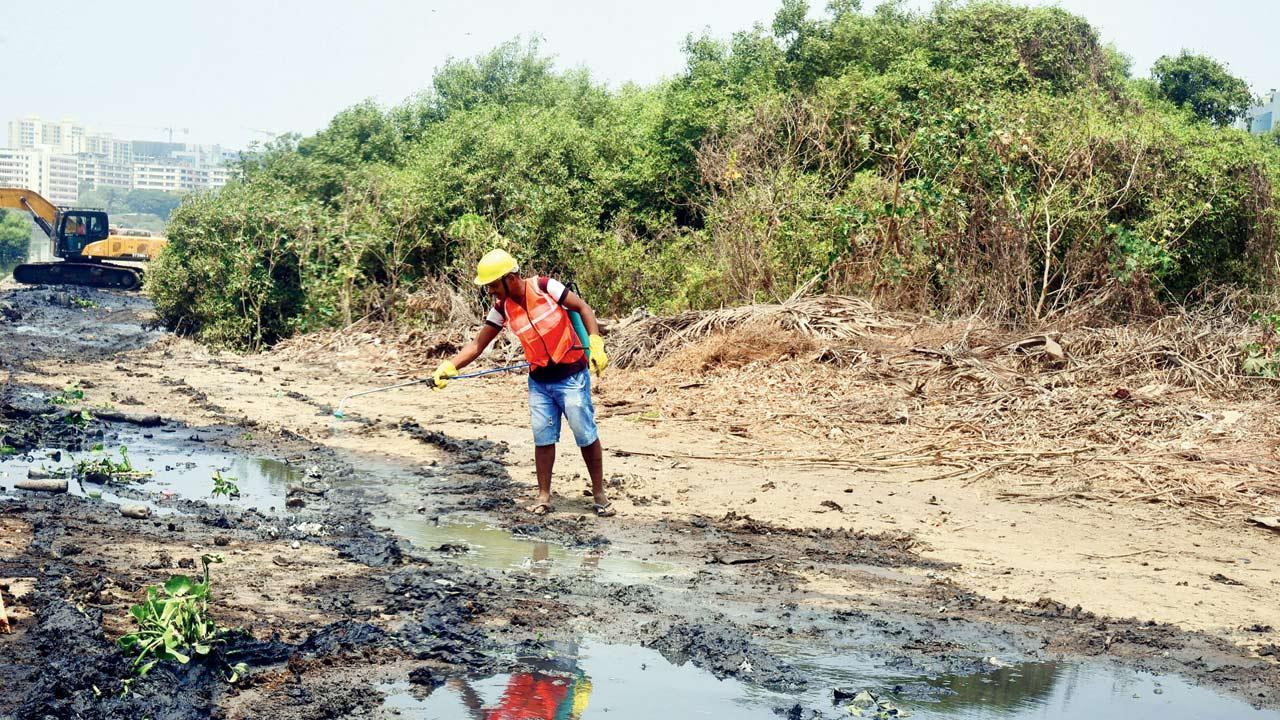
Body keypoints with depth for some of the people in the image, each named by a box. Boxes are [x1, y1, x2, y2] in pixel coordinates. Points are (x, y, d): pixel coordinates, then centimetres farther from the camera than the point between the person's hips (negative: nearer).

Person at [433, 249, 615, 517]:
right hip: (539, 381, 5)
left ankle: (599, 495, 13)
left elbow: (583, 308, -7)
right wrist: (449, 366, -10)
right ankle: (544, 497, 14)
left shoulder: (544, 287, -13)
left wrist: (596, 344, -16)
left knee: (586, 435, 1)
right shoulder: (502, 308, 1)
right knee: (543, 438, 4)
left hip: (571, 376, -4)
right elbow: (477, 344, 3)